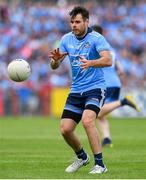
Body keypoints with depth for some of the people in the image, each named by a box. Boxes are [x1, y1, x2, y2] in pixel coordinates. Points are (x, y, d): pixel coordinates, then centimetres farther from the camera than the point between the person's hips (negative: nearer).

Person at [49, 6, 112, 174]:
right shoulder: (67, 39, 5)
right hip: (76, 90, 6)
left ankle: (100, 164, -20)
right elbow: (54, 66, 5)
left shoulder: (96, 38, -11)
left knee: (87, 120, -29)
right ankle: (82, 157, 28)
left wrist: (90, 63, -43)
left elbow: (108, 60, -25)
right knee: (65, 129, -1)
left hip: (95, 88, -6)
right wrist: (55, 59, -19)